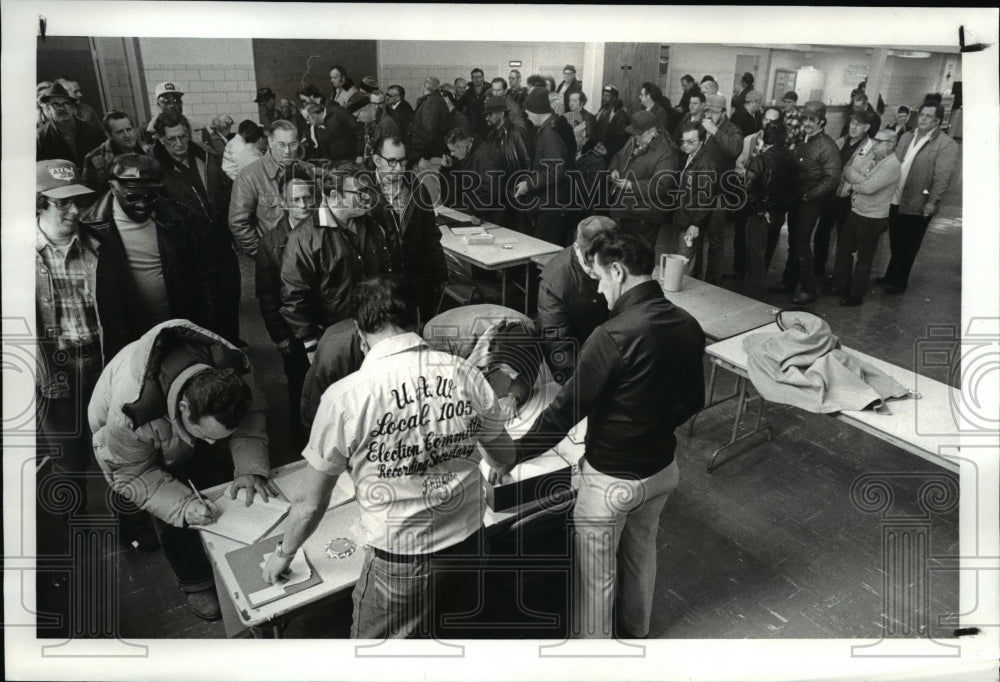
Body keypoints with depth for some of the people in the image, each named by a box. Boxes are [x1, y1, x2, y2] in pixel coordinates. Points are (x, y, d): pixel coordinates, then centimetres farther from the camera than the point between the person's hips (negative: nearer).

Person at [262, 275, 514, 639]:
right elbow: (505, 457, 7)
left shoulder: (345, 397, -18)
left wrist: (283, 553, 13)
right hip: (467, 546, 4)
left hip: (399, 564, -3)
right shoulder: (465, 374, -10)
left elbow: (310, 504, -8)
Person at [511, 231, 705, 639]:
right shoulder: (688, 326, -6)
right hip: (663, 466, 7)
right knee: (642, 549, 29)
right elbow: (693, 401, 6)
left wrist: (512, 457, -12)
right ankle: (636, 628, 52)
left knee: (596, 571, 15)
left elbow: (566, 410, -24)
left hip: (612, 479, -7)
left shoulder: (614, 336, -29)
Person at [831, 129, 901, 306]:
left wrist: (855, 183, -10)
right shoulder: (870, 157, 5)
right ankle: (841, 286, 33)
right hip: (856, 212, 8)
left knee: (864, 258, 6)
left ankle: (856, 295, 19)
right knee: (843, 249, 17)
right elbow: (847, 172, -2)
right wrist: (862, 180, -19)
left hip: (873, 219, -8)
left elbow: (869, 187, -28)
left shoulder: (892, 165, -19)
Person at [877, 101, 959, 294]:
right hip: (896, 200, 6)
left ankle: (899, 281, 20)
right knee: (895, 243, 17)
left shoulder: (947, 145, -10)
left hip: (917, 205, -6)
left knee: (908, 247, 7)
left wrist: (932, 202, -21)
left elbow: (942, 176, -16)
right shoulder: (907, 137, 11)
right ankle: (892, 276, 33)